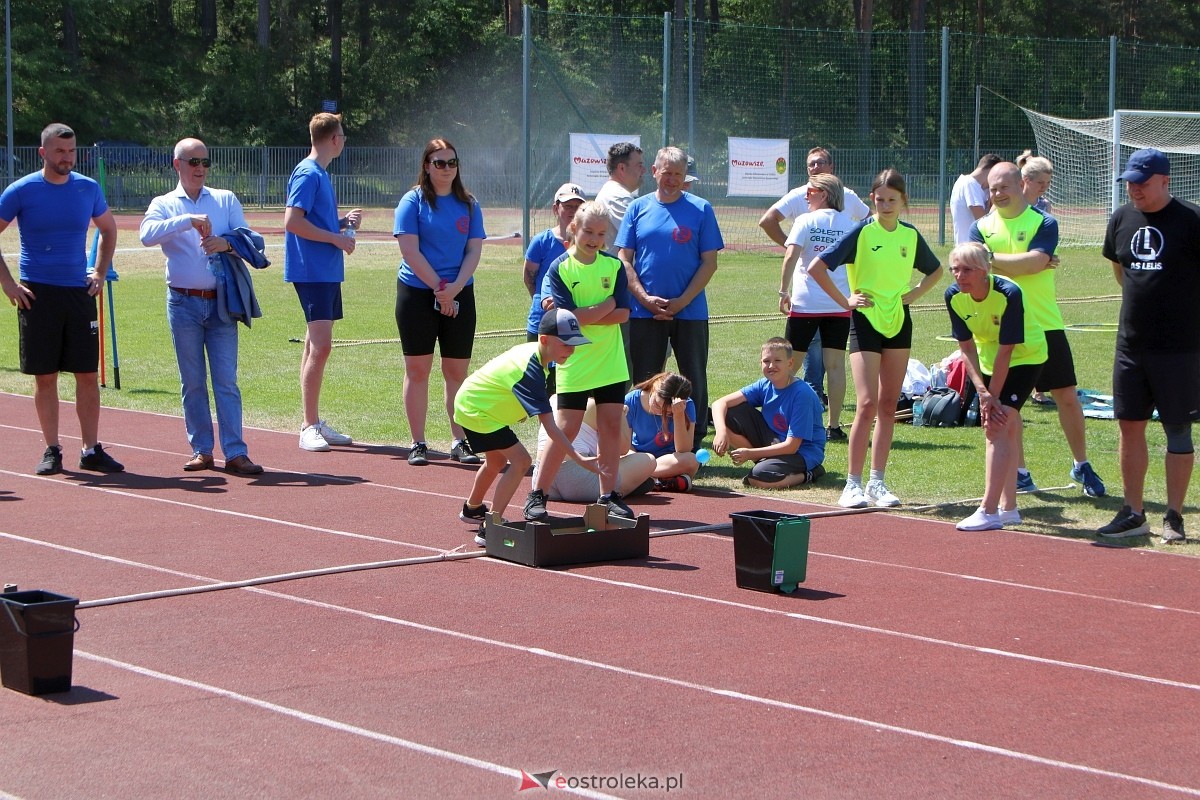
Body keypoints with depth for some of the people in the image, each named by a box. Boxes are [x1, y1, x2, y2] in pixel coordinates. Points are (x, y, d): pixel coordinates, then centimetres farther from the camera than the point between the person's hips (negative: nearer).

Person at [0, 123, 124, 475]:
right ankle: (52, 450, 10)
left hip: (79, 291, 3)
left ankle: (91, 450, 7)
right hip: (37, 294, -3)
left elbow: (109, 229, 23)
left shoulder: (88, 189, 6)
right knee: (45, 376, 1)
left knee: (88, 373, 1)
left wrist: (100, 273, 12)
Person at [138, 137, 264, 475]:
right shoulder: (163, 204, 6)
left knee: (227, 380, -4)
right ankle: (201, 450, 11)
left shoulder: (226, 200, 12)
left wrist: (227, 243, -21)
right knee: (192, 382, 4)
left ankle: (235, 453, -7)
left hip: (221, 303, 0)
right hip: (184, 303, 0)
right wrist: (188, 220, -24)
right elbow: (147, 235, -15)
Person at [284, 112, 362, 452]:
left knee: (317, 346, 12)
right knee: (320, 346, -13)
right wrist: (336, 238, -15)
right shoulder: (308, 174, -12)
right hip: (313, 271, -10)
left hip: (327, 272, 10)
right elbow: (292, 222, -20)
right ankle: (310, 428, -11)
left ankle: (315, 424, 17)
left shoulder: (320, 174, 17)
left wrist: (343, 222, 11)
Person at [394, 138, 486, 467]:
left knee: (457, 371, 4)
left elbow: (474, 251, 3)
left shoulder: (469, 204, 9)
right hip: (417, 293, -3)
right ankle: (418, 444, 5)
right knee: (417, 369, 0)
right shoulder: (413, 201, -2)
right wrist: (439, 287, -14)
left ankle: (460, 442, 9)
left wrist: (455, 287, -12)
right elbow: (410, 251, -9)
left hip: (460, 295, 3)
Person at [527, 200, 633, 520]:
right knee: (566, 430, -3)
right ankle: (537, 494, 5)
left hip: (611, 363, 4)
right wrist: (607, 305, -10)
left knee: (611, 427, 3)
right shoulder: (559, 269, -6)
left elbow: (623, 314, -4)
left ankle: (609, 494, 12)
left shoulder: (614, 266, 4)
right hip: (574, 364, -4)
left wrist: (585, 315, -15)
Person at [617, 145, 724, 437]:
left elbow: (709, 263, -2)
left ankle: (695, 444, 11)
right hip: (644, 312, 1)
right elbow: (624, 260, 3)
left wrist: (682, 301, -11)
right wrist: (646, 298, -9)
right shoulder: (638, 208, 5)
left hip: (690, 312, -1)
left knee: (694, 380, 3)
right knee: (645, 382, 7)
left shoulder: (701, 209, 1)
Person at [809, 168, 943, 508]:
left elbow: (935, 271, 23)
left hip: (899, 322, 5)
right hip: (866, 320, -5)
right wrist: (845, 300, -10)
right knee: (867, 403, -13)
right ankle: (853, 483, -8)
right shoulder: (862, 232, -9)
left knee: (888, 405, 7)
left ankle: (877, 482, 13)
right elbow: (817, 267, -12)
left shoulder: (911, 235, 5)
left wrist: (912, 294, 7)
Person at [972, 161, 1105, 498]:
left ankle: (1082, 466, 18)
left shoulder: (1043, 223, -2)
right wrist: (1028, 263, -13)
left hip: (1045, 325, -2)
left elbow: (1036, 260, -19)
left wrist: (994, 259, -11)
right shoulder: (983, 227, 5)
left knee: (1067, 397, 3)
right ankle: (1019, 473, 15)